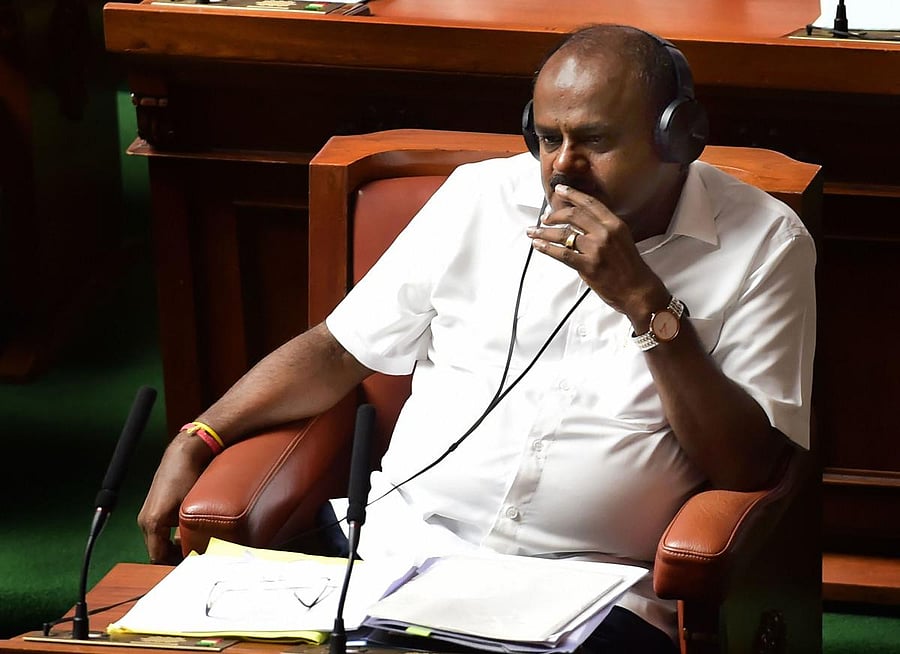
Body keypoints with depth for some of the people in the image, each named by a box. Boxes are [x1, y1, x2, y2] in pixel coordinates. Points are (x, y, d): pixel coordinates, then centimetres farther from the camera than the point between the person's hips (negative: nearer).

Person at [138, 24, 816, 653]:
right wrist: (197, 440, 5)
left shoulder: (764, 242, 1)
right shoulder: (481, 196, 11)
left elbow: (745, 468, -5)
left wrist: (647, 303, -13)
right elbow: (341, 349, 16)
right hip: (402, 555, 3)